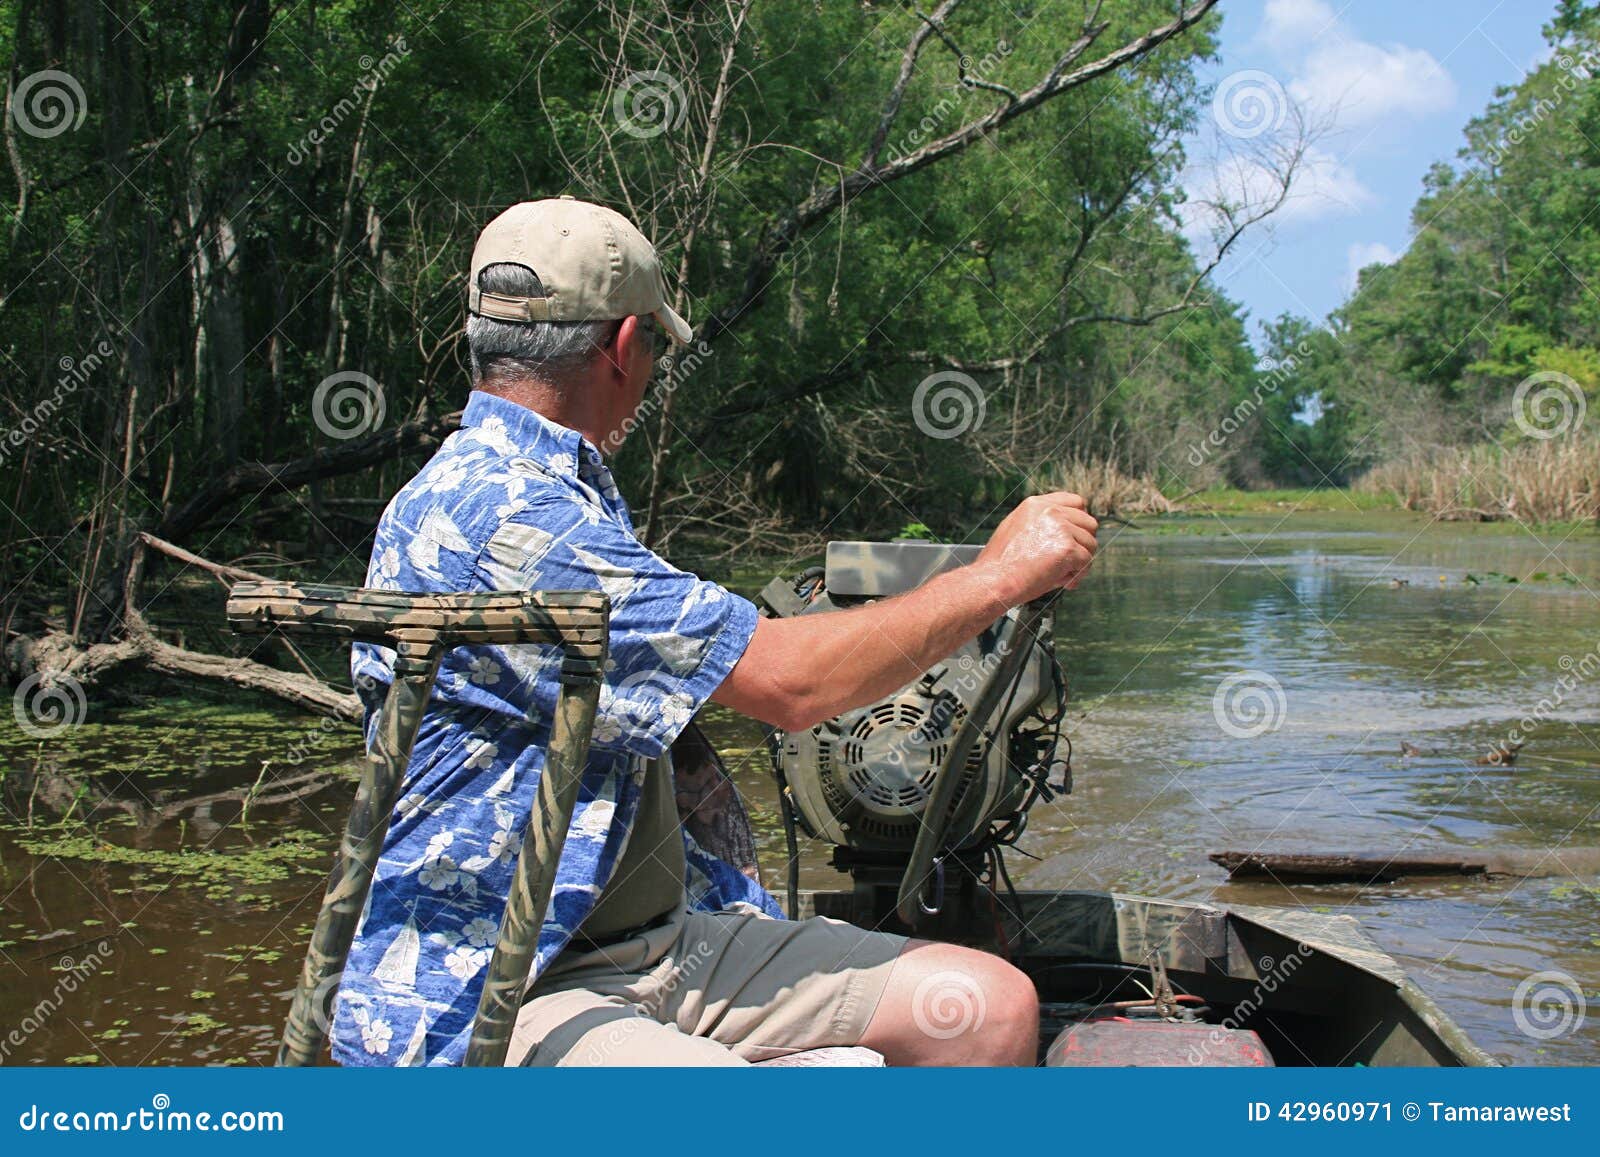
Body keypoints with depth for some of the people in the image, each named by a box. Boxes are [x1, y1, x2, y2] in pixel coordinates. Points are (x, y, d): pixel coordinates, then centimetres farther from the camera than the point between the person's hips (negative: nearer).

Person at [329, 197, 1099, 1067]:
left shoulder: (554, 496, 19)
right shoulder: (495, 514, -17)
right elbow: (785, 684, -19)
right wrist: (999, 575, -7)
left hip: (661, 942, 11)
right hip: (482, 992, -10)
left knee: (991, 1007, -6)